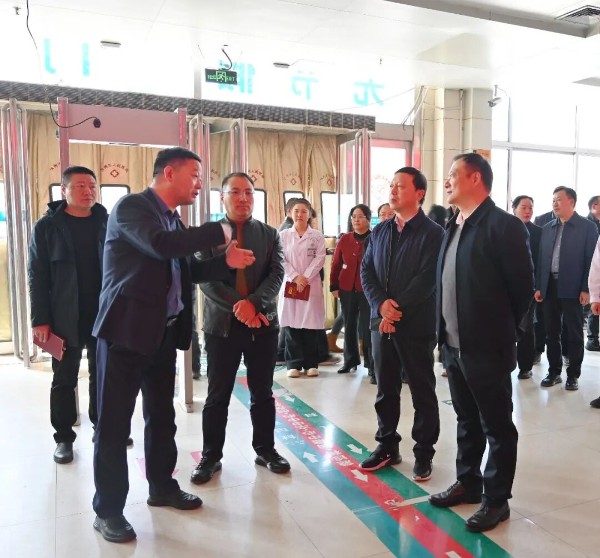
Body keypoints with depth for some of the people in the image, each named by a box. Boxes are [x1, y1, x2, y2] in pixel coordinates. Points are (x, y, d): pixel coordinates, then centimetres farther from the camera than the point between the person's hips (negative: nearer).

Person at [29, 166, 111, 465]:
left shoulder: (108, 223, 3)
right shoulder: (47, 226, -2)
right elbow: (38, 277, -4)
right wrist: (40, 319, -10)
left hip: (105, 315, 2)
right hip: (65, 318, -2)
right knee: (64, 379, 8)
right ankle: (64, 437, 22)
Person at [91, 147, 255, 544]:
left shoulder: (174, 219, 14)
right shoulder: (131, 206, -12)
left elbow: (186, 271, 19)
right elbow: (160, 245, -31)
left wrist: (226, 262, 4)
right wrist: (218, 232, -20)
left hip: (164, 332, 8)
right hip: (126, 330, -8)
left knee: (162, 417, 18)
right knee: (114, 422, 4)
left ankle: (162, 488, 35)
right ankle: (108, 510, 18)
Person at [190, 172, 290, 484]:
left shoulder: (270, 234, 7)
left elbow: (276, 275, -3)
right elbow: (206, 280, -8)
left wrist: (253, 303, -20)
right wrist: (237, 306, -20)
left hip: (263, 324, 2)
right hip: (221, 324, -1)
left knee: (263, 394, 12)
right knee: (217, 396, 8)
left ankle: (265, 450, 28)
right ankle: (211, 456, 22)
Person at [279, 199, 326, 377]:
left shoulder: (317, 236, 6)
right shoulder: (283, 235, 7)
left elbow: (319, 259, -3)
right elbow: (280, 260, -1)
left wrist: (305, 277, -13)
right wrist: (295, 277, -12)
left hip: (311, 285, 0)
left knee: (311, 324, 1)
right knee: (291, 324, 1)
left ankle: (311, 363, 11)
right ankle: (294, 364, 9)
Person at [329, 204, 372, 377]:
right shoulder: (344, 239, 6)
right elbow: (336, 264, 8)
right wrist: (334, 286, 4)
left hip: (368, 290, -3)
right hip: (347, 289, 4)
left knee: (367, 326, 1)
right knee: (349, 326, 12)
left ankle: (371, 363, 12)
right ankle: (350, 360, 24)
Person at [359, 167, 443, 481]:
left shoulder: (432, 233, -6)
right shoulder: (380, 231, 11)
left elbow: (427, 279, -15)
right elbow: (366, 271, 6)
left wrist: (398, 311, -17)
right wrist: (381, 304, -11)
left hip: (416, 324, -5)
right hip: (381, 322, 5)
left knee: (422, 392, 7)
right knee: (385, 390, 14)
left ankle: (424, 453, 21)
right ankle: (387, 446, 29)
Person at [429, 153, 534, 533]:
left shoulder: (504, 225, -13)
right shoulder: (454, 226, 11)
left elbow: (523, 286, -10)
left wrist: (501, 331, -1)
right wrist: (447, 331, 12)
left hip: (487, 348, -8)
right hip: (455, 345, 8)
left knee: (497, 426, 8)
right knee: (467, 421, 20)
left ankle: (496, 500, 22)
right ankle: (468, 483, 35)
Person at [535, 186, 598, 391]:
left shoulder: (587, 227, -2)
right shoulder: (547, 228, 11)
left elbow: (591, 260, -6)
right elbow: (541, 258, 11)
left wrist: (586, 289, -12)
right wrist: (538, 286, 6)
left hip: (572, 289, -4)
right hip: (550, 287, 5)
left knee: (574, 334, 5)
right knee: (551, 333, 10)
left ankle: (573, 374, 15)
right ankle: (554, 371, 21)